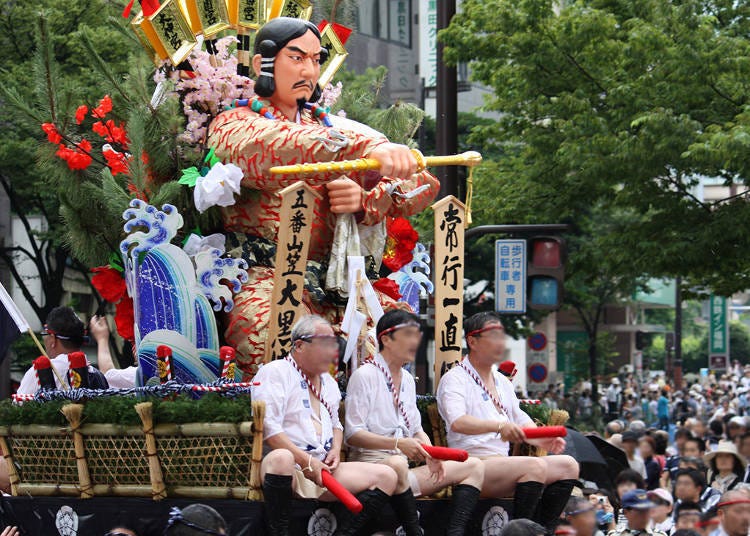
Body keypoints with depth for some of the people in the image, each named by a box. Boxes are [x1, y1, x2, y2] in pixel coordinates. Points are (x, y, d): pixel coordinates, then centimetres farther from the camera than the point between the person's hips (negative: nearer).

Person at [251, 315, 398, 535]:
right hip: (292, 467, -8)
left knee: (386, 476, -5)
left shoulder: (328, 382, 23)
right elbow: (269, 430, -14)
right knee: (280, 458, -43)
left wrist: (335, 450, 8)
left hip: (323, 468, 8)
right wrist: (306, 461, -18)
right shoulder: (275, 372, -3)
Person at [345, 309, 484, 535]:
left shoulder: (407, 379, 20)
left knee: (473, 466, -5)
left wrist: (430, 454, -1)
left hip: (403, 462, 8)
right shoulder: (364, 376, -5)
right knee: (396, 464, -42)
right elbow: (352, 435, -12)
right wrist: (398, 444, -24)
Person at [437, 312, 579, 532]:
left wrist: (545, 441, -2)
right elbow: (457, 422, -20)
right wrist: (499, 426, -35)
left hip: (502, 461, 8)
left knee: (567, 464, -7)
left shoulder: (502, 382, 25)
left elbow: (521, 421, 21)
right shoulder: (455, 379, -2)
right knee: (535, 466, -30)